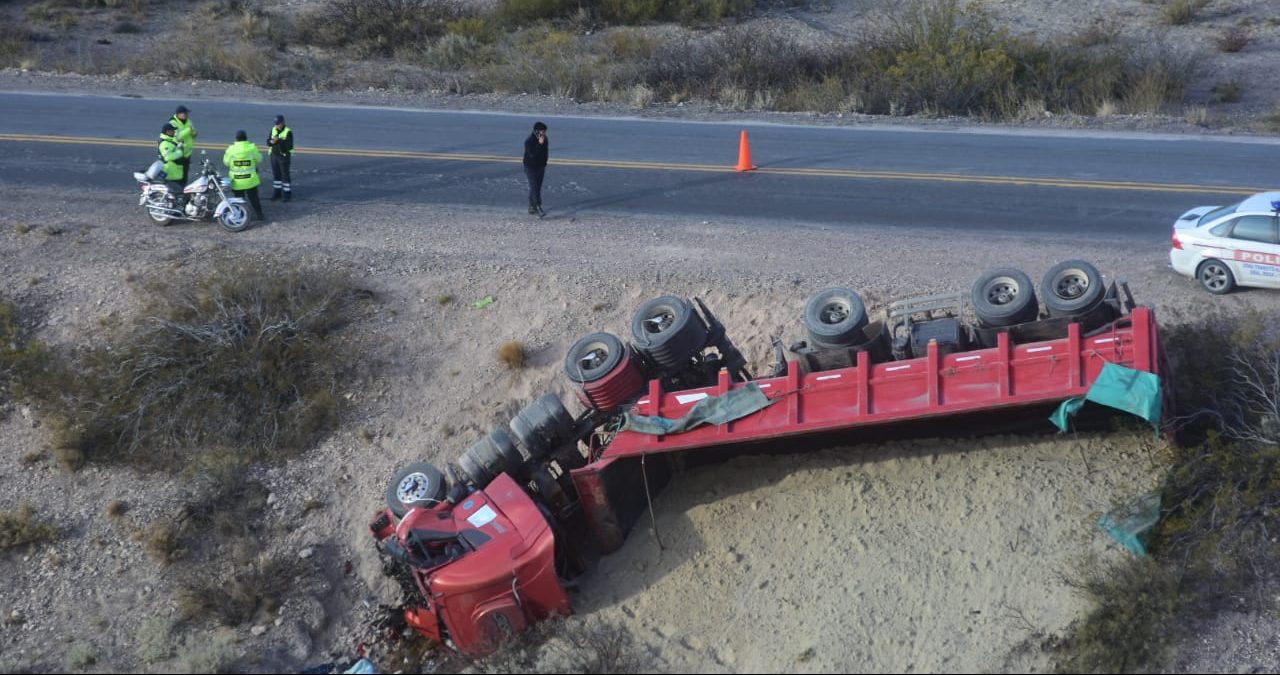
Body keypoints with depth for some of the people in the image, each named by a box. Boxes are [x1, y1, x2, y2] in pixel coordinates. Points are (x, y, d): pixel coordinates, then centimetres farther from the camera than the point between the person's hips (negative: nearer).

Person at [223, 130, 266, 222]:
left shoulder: (231, 149, -11)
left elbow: (226, 162, 0)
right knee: (254, 198, 13)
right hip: (250, 180, 0)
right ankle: (259, 214, 17)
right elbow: (259, 159, 2)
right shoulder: (252, 147, -11)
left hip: (237, 181, 0)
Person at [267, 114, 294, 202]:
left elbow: (290, 146, -21)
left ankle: (287, 194, 12)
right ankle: (277, 193, 23)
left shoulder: (288, 132, -16)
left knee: (285, 175, 1)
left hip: (284, 156, -6)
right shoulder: (273, 130, 2)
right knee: (276, 174, 12)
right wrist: (272, 142, -22)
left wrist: (279, 141, -28)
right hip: (274, 155, 6)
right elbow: (268, 142, 1)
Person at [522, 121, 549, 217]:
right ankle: (538, 208, -19)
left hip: (540, 166, 7)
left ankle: (531, 207, 21)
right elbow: (532, 154, -30)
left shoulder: (545, 139, 3)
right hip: (531, 167, -7)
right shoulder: (529, 141, -19)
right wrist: (539, 144, -34)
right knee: (534, 187, -12)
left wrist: (544, 164, 20)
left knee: (537, 187, 11)